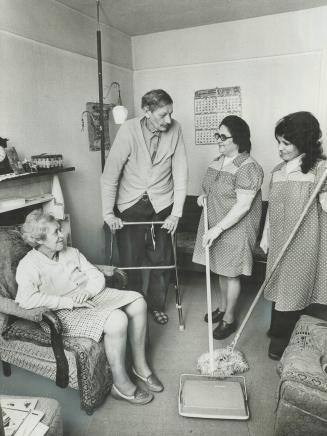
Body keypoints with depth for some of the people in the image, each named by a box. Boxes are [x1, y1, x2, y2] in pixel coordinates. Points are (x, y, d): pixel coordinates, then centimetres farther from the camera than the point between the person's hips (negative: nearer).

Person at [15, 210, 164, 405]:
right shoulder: (28, 266, -11)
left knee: (137, 301, -8)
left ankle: (140, 365, 6)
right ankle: (121, 385, -11)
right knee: (117, 319, -30)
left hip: (92, 296, 8)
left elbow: (97, 277, 10)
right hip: (66, 313, -7)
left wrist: (87, 292, -13)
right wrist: (70, 301, -25)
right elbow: (26, 299, -28)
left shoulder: (70, 252, 9)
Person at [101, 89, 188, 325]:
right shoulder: (129, 130, -16)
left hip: (161, 204, 2)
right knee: (129, 261, 4)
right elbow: (110, 173, -13)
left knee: (161, 260, 9)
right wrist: (108, 213, -13)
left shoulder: (175, 129, -9)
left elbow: (180, 172, -7)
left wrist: (176, 212, -10)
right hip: (130, 204, -2)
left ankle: (157, 305, 33)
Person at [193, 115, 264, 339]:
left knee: (231, 273, 6)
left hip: (235, 230, -7)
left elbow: (243, 206, -24)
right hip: (215, 226, 8)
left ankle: (229, 319, 24)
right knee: (221, 270, 19)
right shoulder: (217, 161, 7)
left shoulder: (248, 168, -20)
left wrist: (218, 229, -27)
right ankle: (223, 307, 39)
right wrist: (204, 195, 0)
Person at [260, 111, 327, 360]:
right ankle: (278, 332, 37)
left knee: (295, 287, 6)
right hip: (279, 240, 6)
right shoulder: (278, 170, 6)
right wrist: (266, 237, 15)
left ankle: (281, 338, 26)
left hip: (303, 243, -6)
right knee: (278, 285, 16)